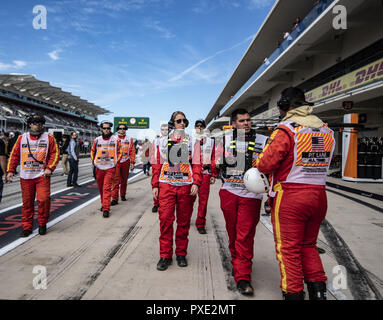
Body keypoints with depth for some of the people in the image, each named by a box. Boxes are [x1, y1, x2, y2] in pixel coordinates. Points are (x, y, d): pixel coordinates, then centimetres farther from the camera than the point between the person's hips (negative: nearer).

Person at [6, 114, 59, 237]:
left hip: (42, 175, -2)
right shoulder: (22, 138, 10)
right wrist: (10, 170, 4)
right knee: (27, 202, 6)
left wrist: (49, 168, -11)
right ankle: (26, 227, 18)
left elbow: (55, 154, 0)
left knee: (44, 199, -10)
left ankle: (42, 224, 11)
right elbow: (14, 155, 11)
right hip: (25, 176, 2)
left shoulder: (49, 138, 4)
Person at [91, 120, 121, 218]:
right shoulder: (97, 140, 5)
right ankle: (104, 204, 32)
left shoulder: (115, 140, 0)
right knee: (101, 188, 12)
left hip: (110, 168, -3)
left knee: (107, 188, -10)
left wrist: (116, 162, 1)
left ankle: (106, 209, -10)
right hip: (99, 168, 3)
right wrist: (94, 162, 10)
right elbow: (93, 151, 17)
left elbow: (119, 152, 8)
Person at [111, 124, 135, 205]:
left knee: (124, 180, 12)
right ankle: (114, 198, -8)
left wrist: (132, 162, -1)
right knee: (116, 180, -8)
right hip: (116, 162, -2)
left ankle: (123, 195, 29)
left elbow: (132, 151, 5)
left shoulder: (129, 139, 8)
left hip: (126, 162, 2)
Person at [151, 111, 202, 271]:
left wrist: (196, 183, -9)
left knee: (184, 221, 7)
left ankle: (181, 253, 21)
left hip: (186, 186, 0)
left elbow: (197, 165, 4)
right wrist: (155, 185, 3)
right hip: (166, 185, 0)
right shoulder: (162, 142, 11)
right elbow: (156, 165, 10)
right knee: (165, 219, -3)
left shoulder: (192, 142, 10)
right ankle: (165, 255, 9)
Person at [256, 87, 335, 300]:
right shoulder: (327, 131, 7)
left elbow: (266, 164, -16)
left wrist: (258, 161, 6)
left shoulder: (286, 130, -13)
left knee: (289, 248, 6)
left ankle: (293, 293, 13)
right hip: (319, 195, 7)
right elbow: (322, 163, 11)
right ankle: (318, 291, 22)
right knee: (309, 246, 20)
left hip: (289, 196, -6)